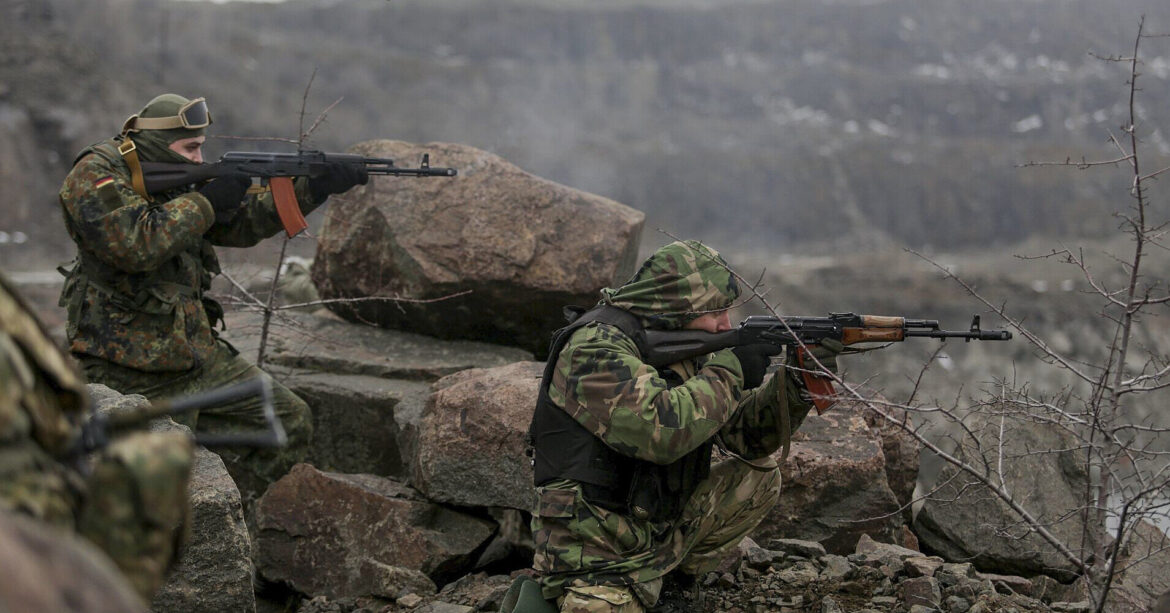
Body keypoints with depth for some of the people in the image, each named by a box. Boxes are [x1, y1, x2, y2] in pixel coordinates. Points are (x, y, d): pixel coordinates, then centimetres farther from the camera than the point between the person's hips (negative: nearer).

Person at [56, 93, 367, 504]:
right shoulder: (95, 175, -11)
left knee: (290, 421, 5)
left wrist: (316, 188, 5)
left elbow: (244, 221, 16)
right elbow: (136, 245, -27)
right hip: (133, 370, -8)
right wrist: (206, 202, -18)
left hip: (197, 353, 8)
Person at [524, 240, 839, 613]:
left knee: (758, 476, 6)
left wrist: (799, 382, -7)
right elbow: (660, 431, -32)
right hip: (596, 559, -9)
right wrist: (730, 370, -21)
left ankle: (672, 580, 10)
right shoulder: (596, 348, -18)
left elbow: (746, 435, 9)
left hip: (662, 531, 9)